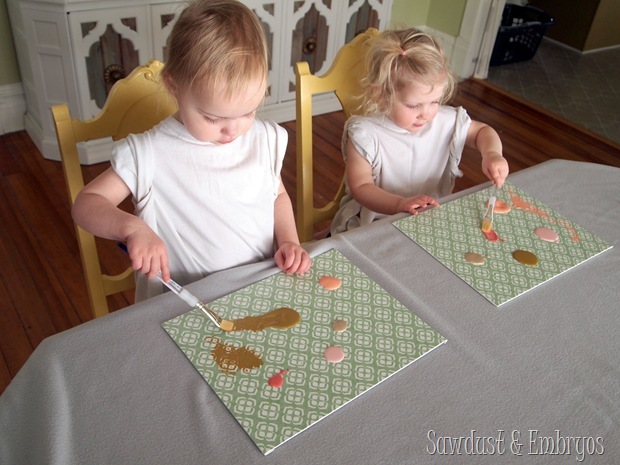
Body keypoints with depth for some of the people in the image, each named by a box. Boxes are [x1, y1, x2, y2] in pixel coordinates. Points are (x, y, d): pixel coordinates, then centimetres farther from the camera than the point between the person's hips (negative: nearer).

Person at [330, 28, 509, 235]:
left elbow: (482, 131, 14)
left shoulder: (446, 121, -4)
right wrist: (400, 204, -35)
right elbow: (361, 187, -18)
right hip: (370, 227, -3)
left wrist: (492, 153, -8)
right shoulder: (364, 133, -17)